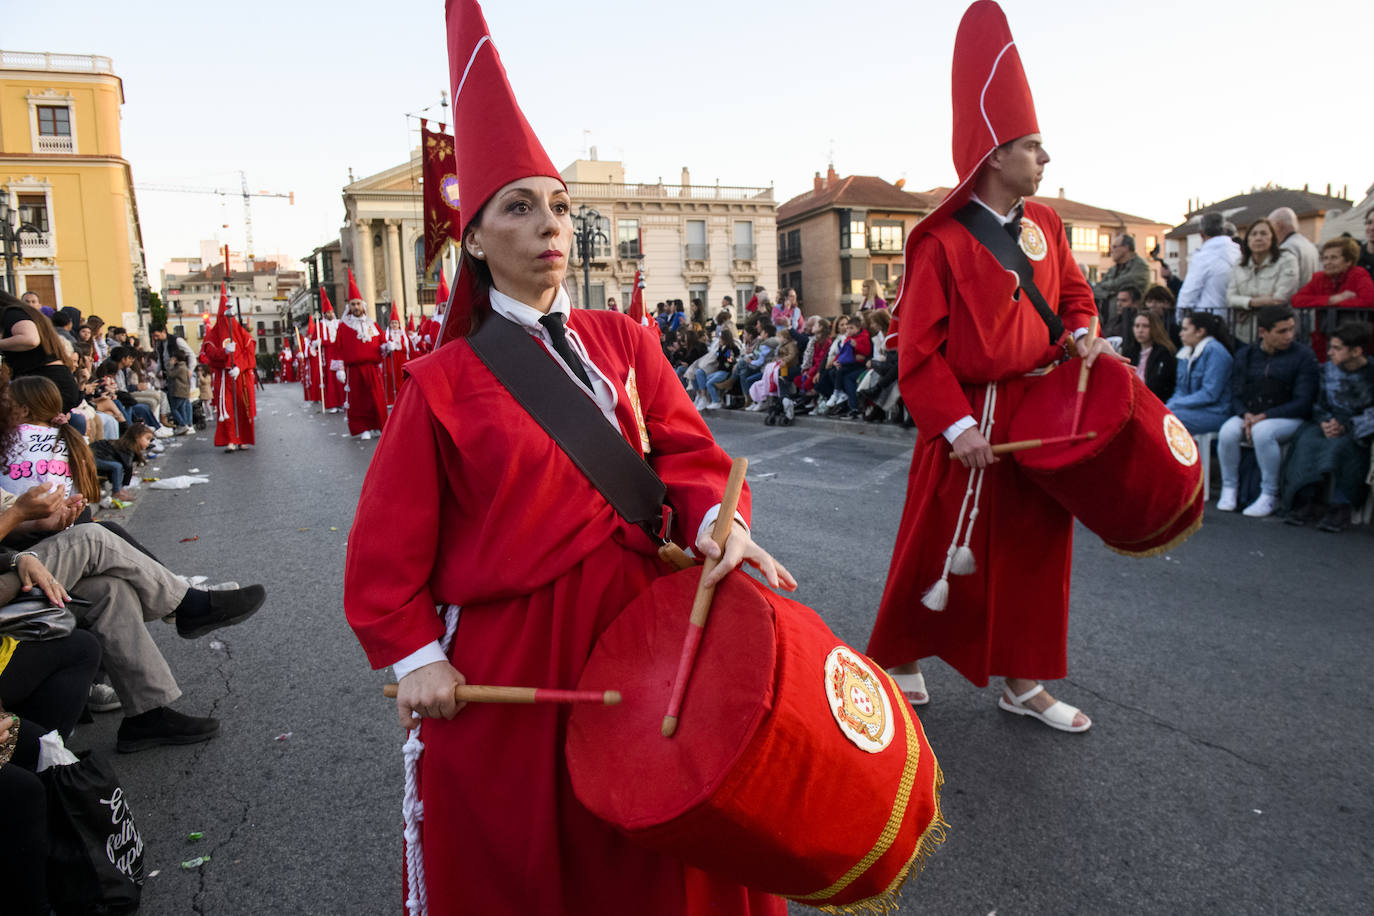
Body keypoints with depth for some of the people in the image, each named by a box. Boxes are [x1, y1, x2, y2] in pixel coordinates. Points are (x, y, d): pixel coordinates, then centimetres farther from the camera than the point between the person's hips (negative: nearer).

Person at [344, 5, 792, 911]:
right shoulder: (445, 382, -5)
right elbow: (390, 545, -3)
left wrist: (716, 521, -21)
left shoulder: (624, 342, 4)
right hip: (510, 654, -2)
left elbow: (684, 450, -1)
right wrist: (415, 659, -10)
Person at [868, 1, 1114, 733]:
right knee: (938, 545, 4)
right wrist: (955, 425, -20)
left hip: (1042, 412, 7)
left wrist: (1080, 332, -3)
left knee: (1035, 547, 12)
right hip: (973, 420, -7)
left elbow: (1074, 292, 19)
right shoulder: (942, 243, -14)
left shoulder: (1045, 226, 7)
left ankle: (1023, 682, 27)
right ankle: (899, 662, 27)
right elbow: (918, 349, -15)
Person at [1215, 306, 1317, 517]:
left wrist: (1263, 416, -17)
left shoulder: (1303, 356, -1)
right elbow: (1236, 395, 7)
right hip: (1249, 414, 3)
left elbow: (1303, 403, -7)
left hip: (1288, 418, -3)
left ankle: (1270, 496, -20)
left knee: (1262, 431, -36)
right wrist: (1246, 415, -15)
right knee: (1228, 431, -29)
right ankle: (1229, 488, -8)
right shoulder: (1244, 355, 10)